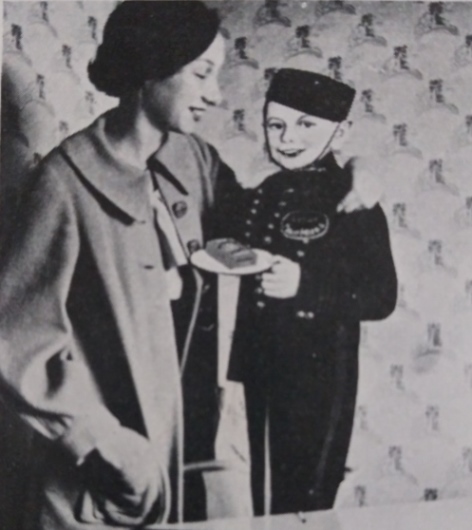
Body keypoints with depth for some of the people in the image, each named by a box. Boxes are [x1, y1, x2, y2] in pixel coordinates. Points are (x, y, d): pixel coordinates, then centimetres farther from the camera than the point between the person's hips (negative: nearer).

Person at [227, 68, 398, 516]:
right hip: (259, 374, 5)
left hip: (319, 381, -5)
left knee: (305, 503, 4)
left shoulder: (352, 204, -9)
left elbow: (381, 297, -14)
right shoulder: (258, 199, 8)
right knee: (262, 497, 16)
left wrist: (306, 286, -25)